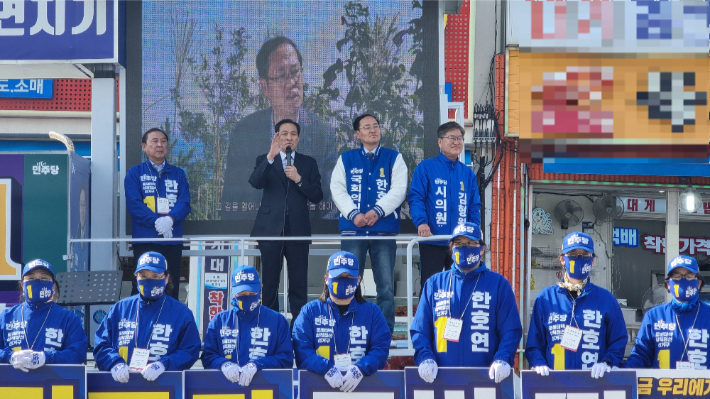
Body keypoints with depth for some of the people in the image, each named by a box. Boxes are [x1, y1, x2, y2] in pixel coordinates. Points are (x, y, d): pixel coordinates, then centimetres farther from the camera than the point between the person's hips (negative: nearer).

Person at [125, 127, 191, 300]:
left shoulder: (178, 174, 16)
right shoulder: (135, 173, 7)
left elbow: (184, 203, 4)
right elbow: (133, 204, -5)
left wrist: (170, 219, -17)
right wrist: (156, 221, -18)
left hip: (173, 240, 3)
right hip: (145, 239, -3)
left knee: (171, 291, 2)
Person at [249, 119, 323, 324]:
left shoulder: (308, 163, 11)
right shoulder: (264, 160, 7)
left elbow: (317, 196, 4)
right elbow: (255, 182, -14)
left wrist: (299, 179, -11)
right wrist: (271, 156, -25)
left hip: (298, 230, 1)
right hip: (271, 229, -1)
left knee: (299, 285, -2)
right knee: (269, 284, 3)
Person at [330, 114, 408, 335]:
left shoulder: (394, 158, 10)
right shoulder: (346, 159, 13)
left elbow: (399, 190, -1)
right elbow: (337, 189, 3)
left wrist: (377, 212, -15)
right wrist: (354, 214, -12)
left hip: (385, 228, -1)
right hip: (353, 229, 1)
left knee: (386, 285, -2)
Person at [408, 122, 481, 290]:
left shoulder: (468, 173, 13)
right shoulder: (426, 168, 0)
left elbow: (474, 206, 13)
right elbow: (416, 198, -7)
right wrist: (421, 222, -23)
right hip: (432, 242, -4)